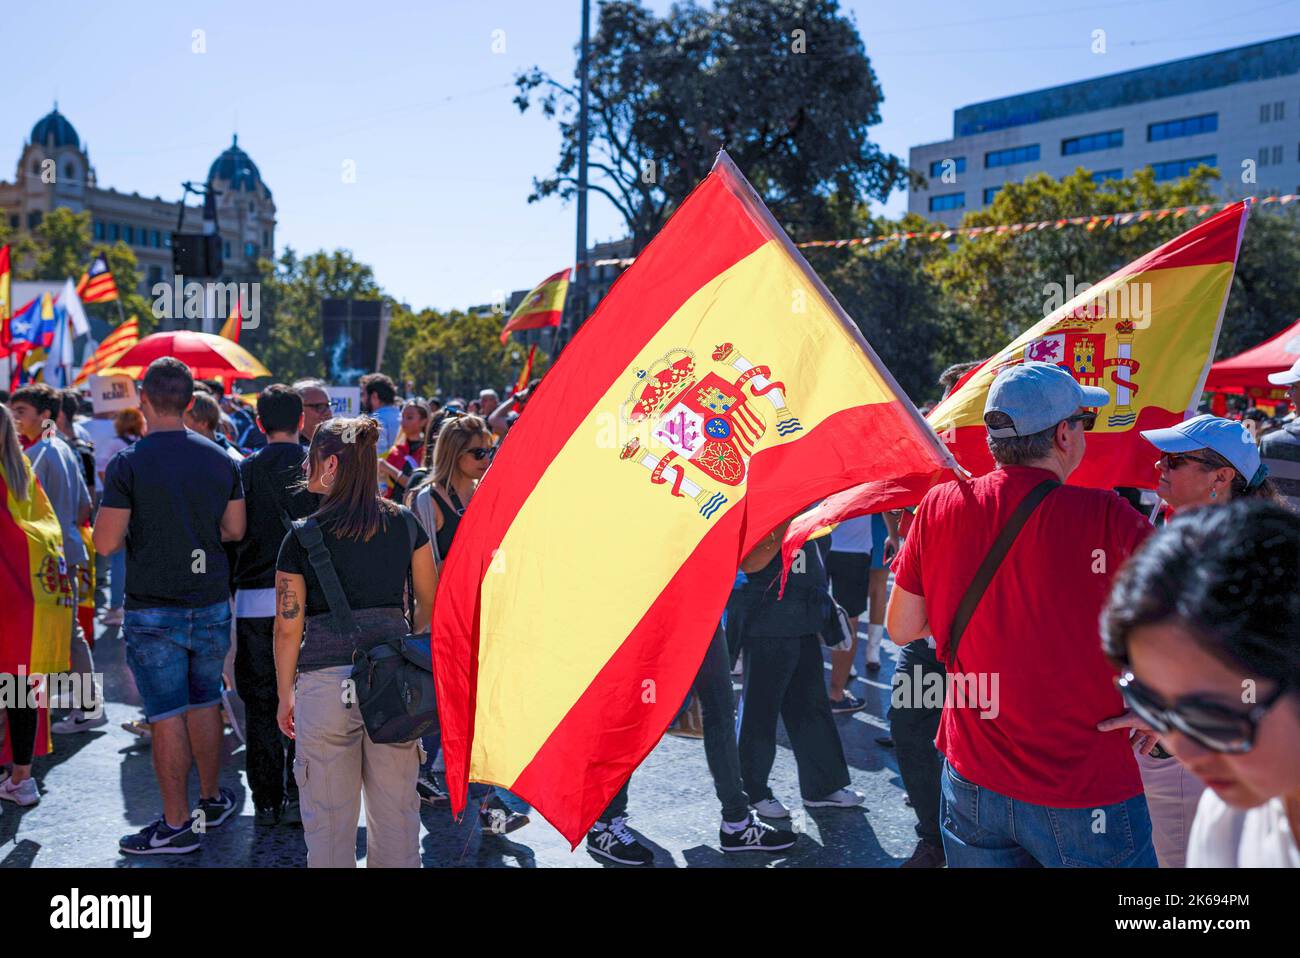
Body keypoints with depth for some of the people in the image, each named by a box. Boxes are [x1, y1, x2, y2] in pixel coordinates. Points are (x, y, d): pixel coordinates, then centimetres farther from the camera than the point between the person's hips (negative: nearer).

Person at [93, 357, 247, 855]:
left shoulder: (127, 464, -13)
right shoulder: (220, 459, 0)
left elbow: (106, 542, -13)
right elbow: (235, 530, 6)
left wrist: (142, 521, 6)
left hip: (153, 612, -4)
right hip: (211, 605, 4)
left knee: (167, 715, 2)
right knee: (205, 705, 18)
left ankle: (177, 825, 9)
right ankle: (212, 800, 30)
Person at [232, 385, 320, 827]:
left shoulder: (245, 469, 0)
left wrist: (231, 587, 15)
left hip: (254, 599, 1)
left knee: (260, 703, 9)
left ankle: (266, 802, 12)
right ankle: (297, 797, 8)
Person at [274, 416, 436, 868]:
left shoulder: (302, 536, -4)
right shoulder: (405, 523, 3)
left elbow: (288, 627, -1)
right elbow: (429, 602, 10)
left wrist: (285, 696, 10)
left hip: (327, 681, -3)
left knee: (330, 818, 11)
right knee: (396, 812, 14)